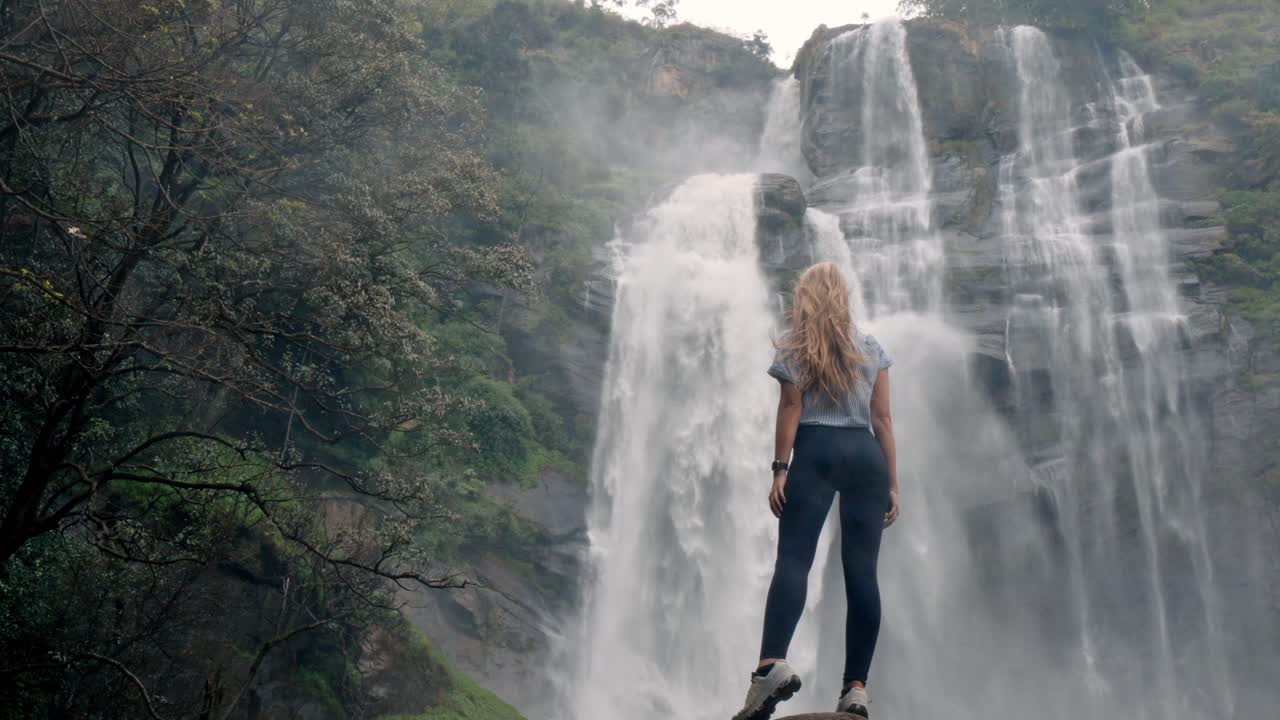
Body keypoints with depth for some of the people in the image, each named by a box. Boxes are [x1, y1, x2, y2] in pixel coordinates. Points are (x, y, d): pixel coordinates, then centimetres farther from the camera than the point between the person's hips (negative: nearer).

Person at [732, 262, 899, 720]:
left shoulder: (794, 346, 11)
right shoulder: (871, 348, 17)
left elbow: (790, 409, -1)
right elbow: (882, 418, 11)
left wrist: (780, 469, -4)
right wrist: (892, 482, 12)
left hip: (815, 452, -2)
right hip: (866, 456, 3)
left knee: (793, 559, -13)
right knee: (861, 572, -1)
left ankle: (772, 664, -34)